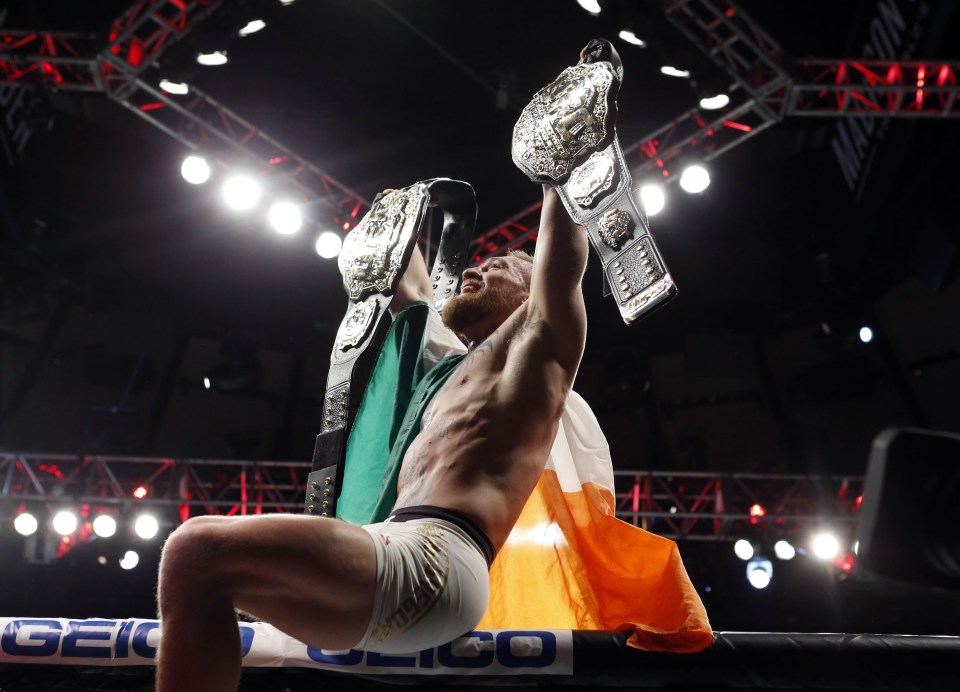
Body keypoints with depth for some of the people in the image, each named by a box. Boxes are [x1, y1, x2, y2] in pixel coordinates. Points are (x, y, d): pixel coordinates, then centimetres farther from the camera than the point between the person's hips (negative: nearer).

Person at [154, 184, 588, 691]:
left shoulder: (538, 335, 14)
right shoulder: (457, 366, 34)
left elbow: (562, 234, 12)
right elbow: (407, 285, 47)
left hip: (437, 560, -9)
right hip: (402, 549, 9)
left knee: (200, 552, -26)